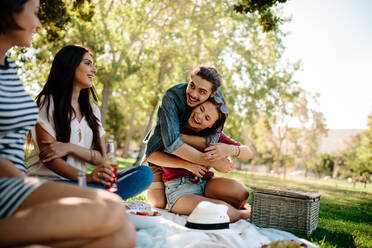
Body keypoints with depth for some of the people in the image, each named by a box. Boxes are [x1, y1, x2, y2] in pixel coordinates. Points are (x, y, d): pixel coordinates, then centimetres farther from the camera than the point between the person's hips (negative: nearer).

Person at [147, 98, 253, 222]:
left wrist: (230, 149, -21)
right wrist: (187, 164, -17)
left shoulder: (214, 135, 5)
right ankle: (243, 214, 3)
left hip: (206, 183, 4)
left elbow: (248, 153, 2)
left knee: (241, 192, -27)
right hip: (179, 188, -4)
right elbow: (150, 155, -10)